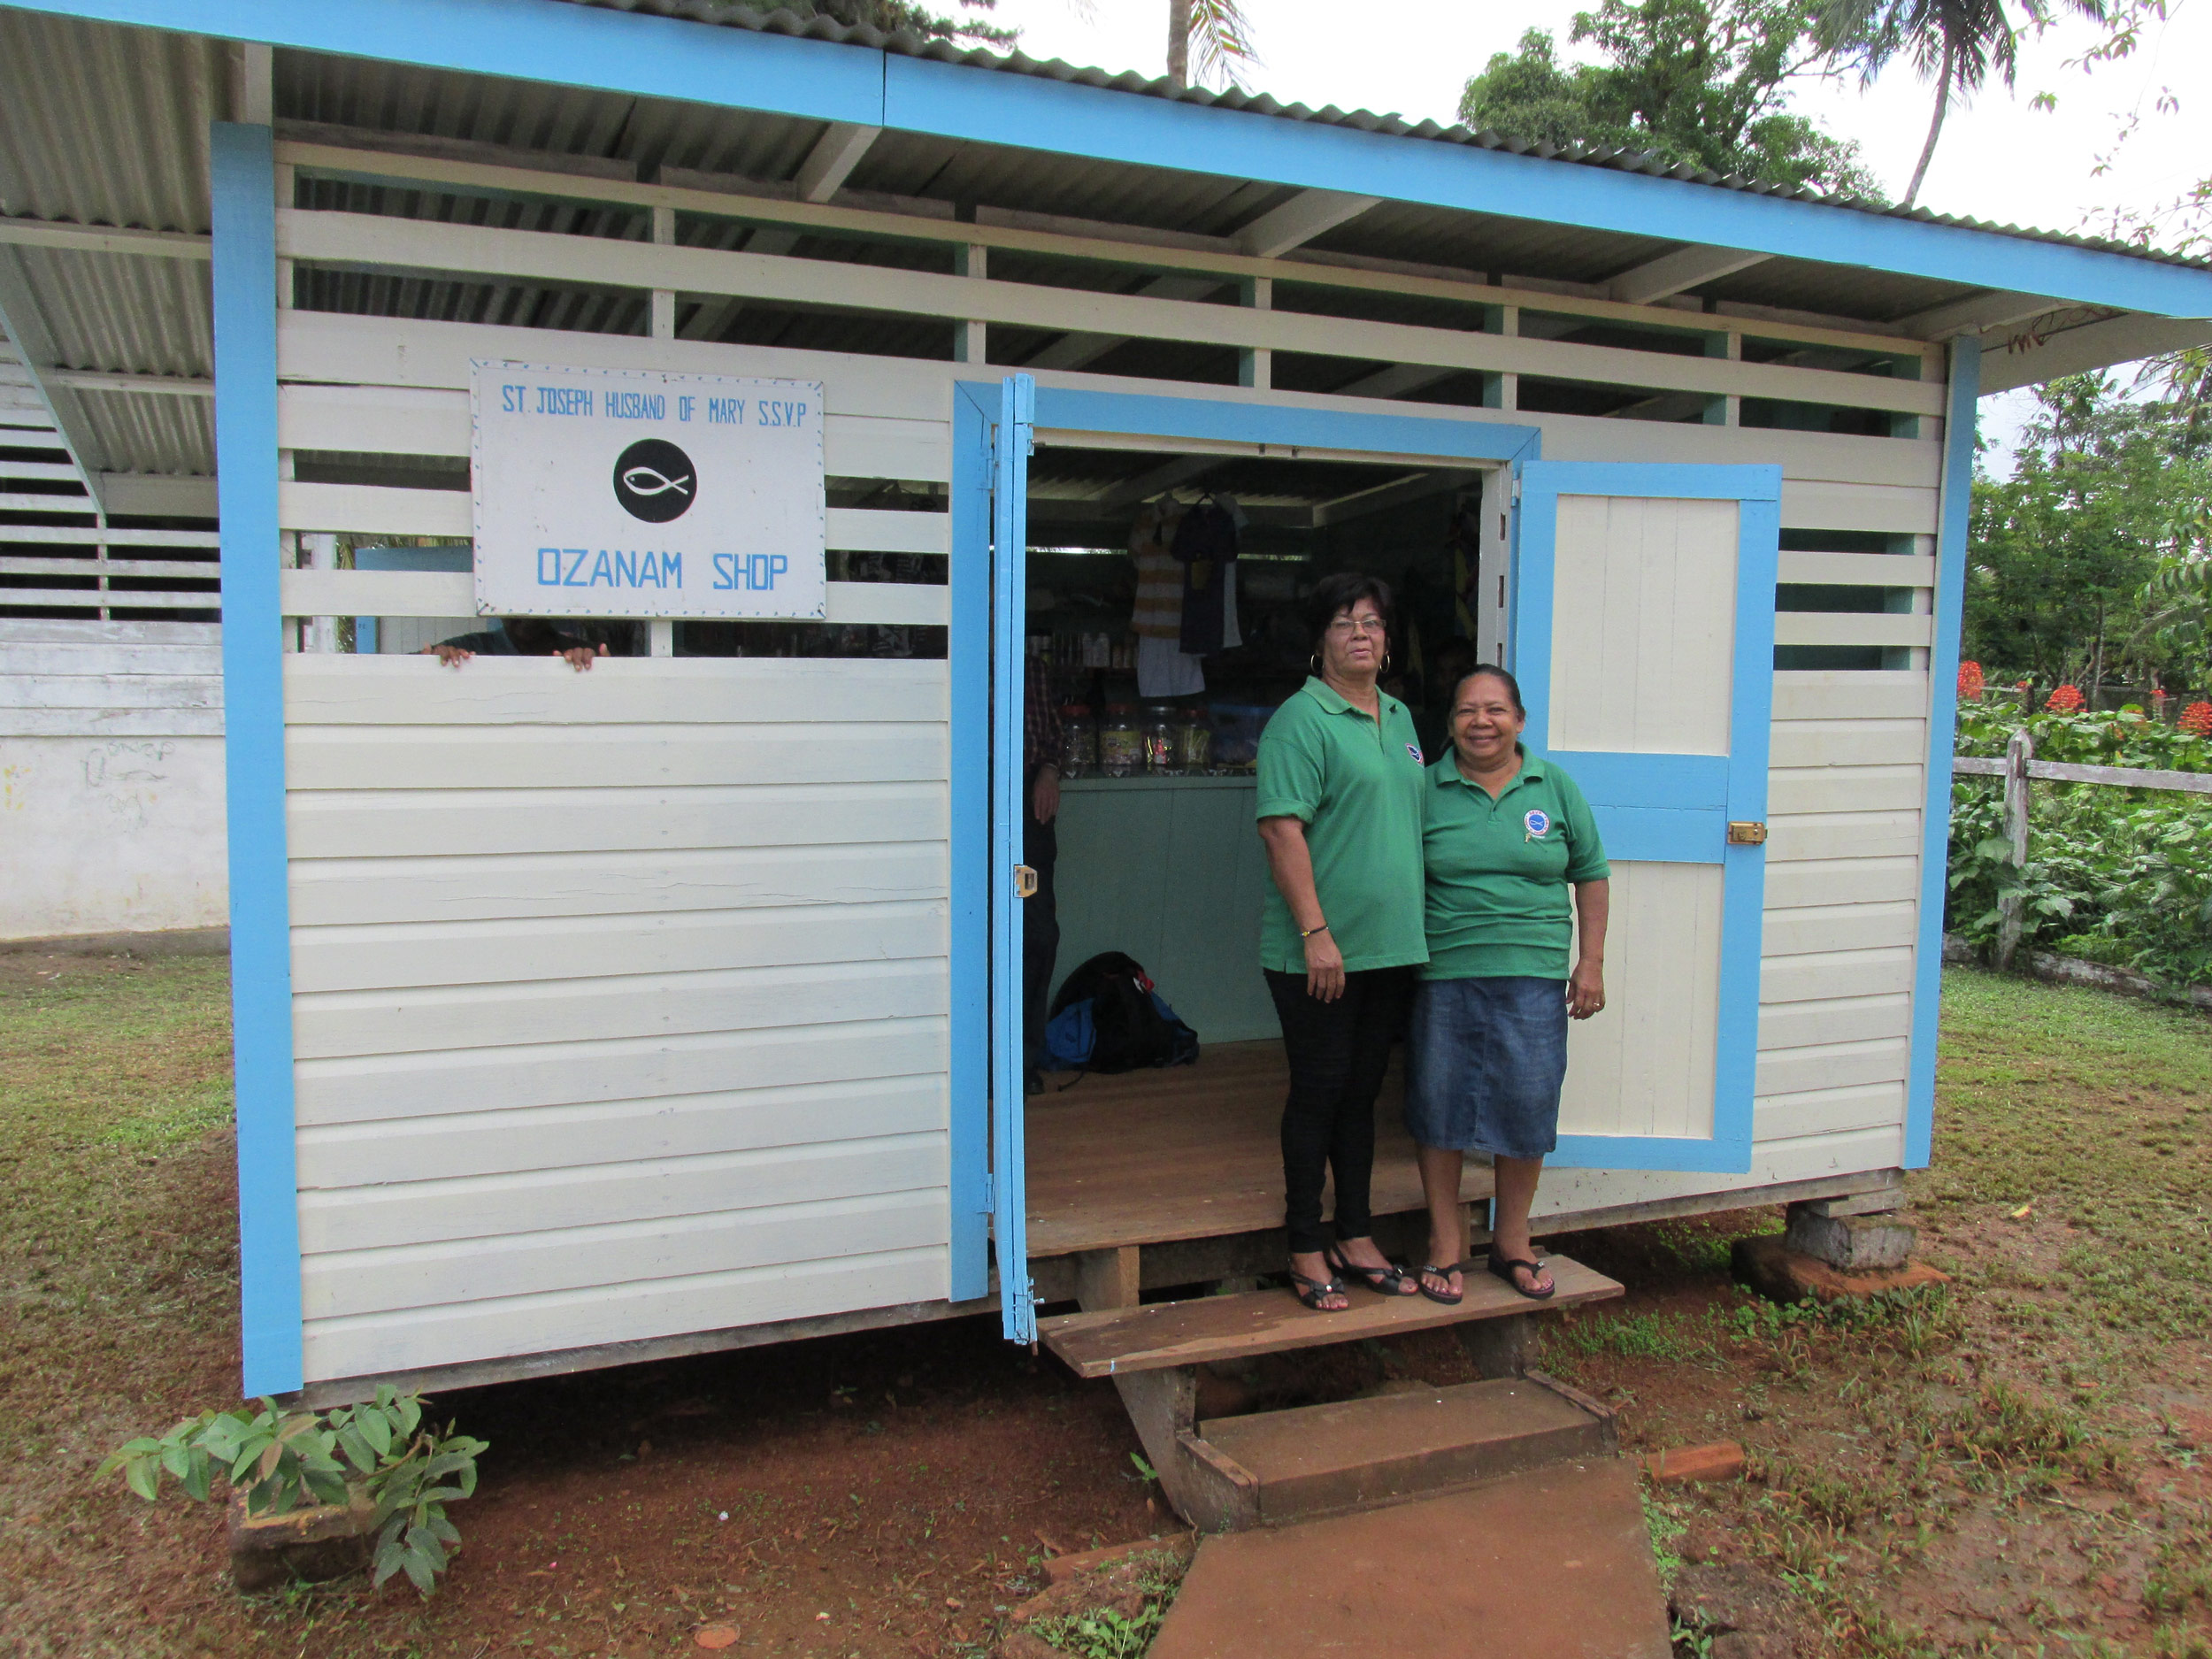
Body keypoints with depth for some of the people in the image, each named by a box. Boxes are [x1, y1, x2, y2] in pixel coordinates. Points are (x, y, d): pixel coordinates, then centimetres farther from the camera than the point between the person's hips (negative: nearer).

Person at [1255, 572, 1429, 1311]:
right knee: (1318, 1092, 2)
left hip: (1390, 946, 7)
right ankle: (1307, 1250, 14)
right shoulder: (1300, 720, -10)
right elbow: (1282, 829, -17)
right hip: (1318, 951, -7)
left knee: (1361, 1091, 15)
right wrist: (1316, 932, -22)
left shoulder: (1400, 718, 15)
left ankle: (1356, 1237, 26)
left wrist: (1416, 927, 18)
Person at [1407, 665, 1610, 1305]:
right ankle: (1446, 1245, 19)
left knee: (1527, 1107, 3)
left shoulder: (1555, 787, 7)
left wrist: (1590, 963, 6)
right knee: (1439, 1106, 3)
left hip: (1533, 976, 1)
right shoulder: (1426, 790, 3)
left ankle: (1512, 1242, 23)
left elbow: (1590, 875, 12)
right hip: (1444, 974, -1)